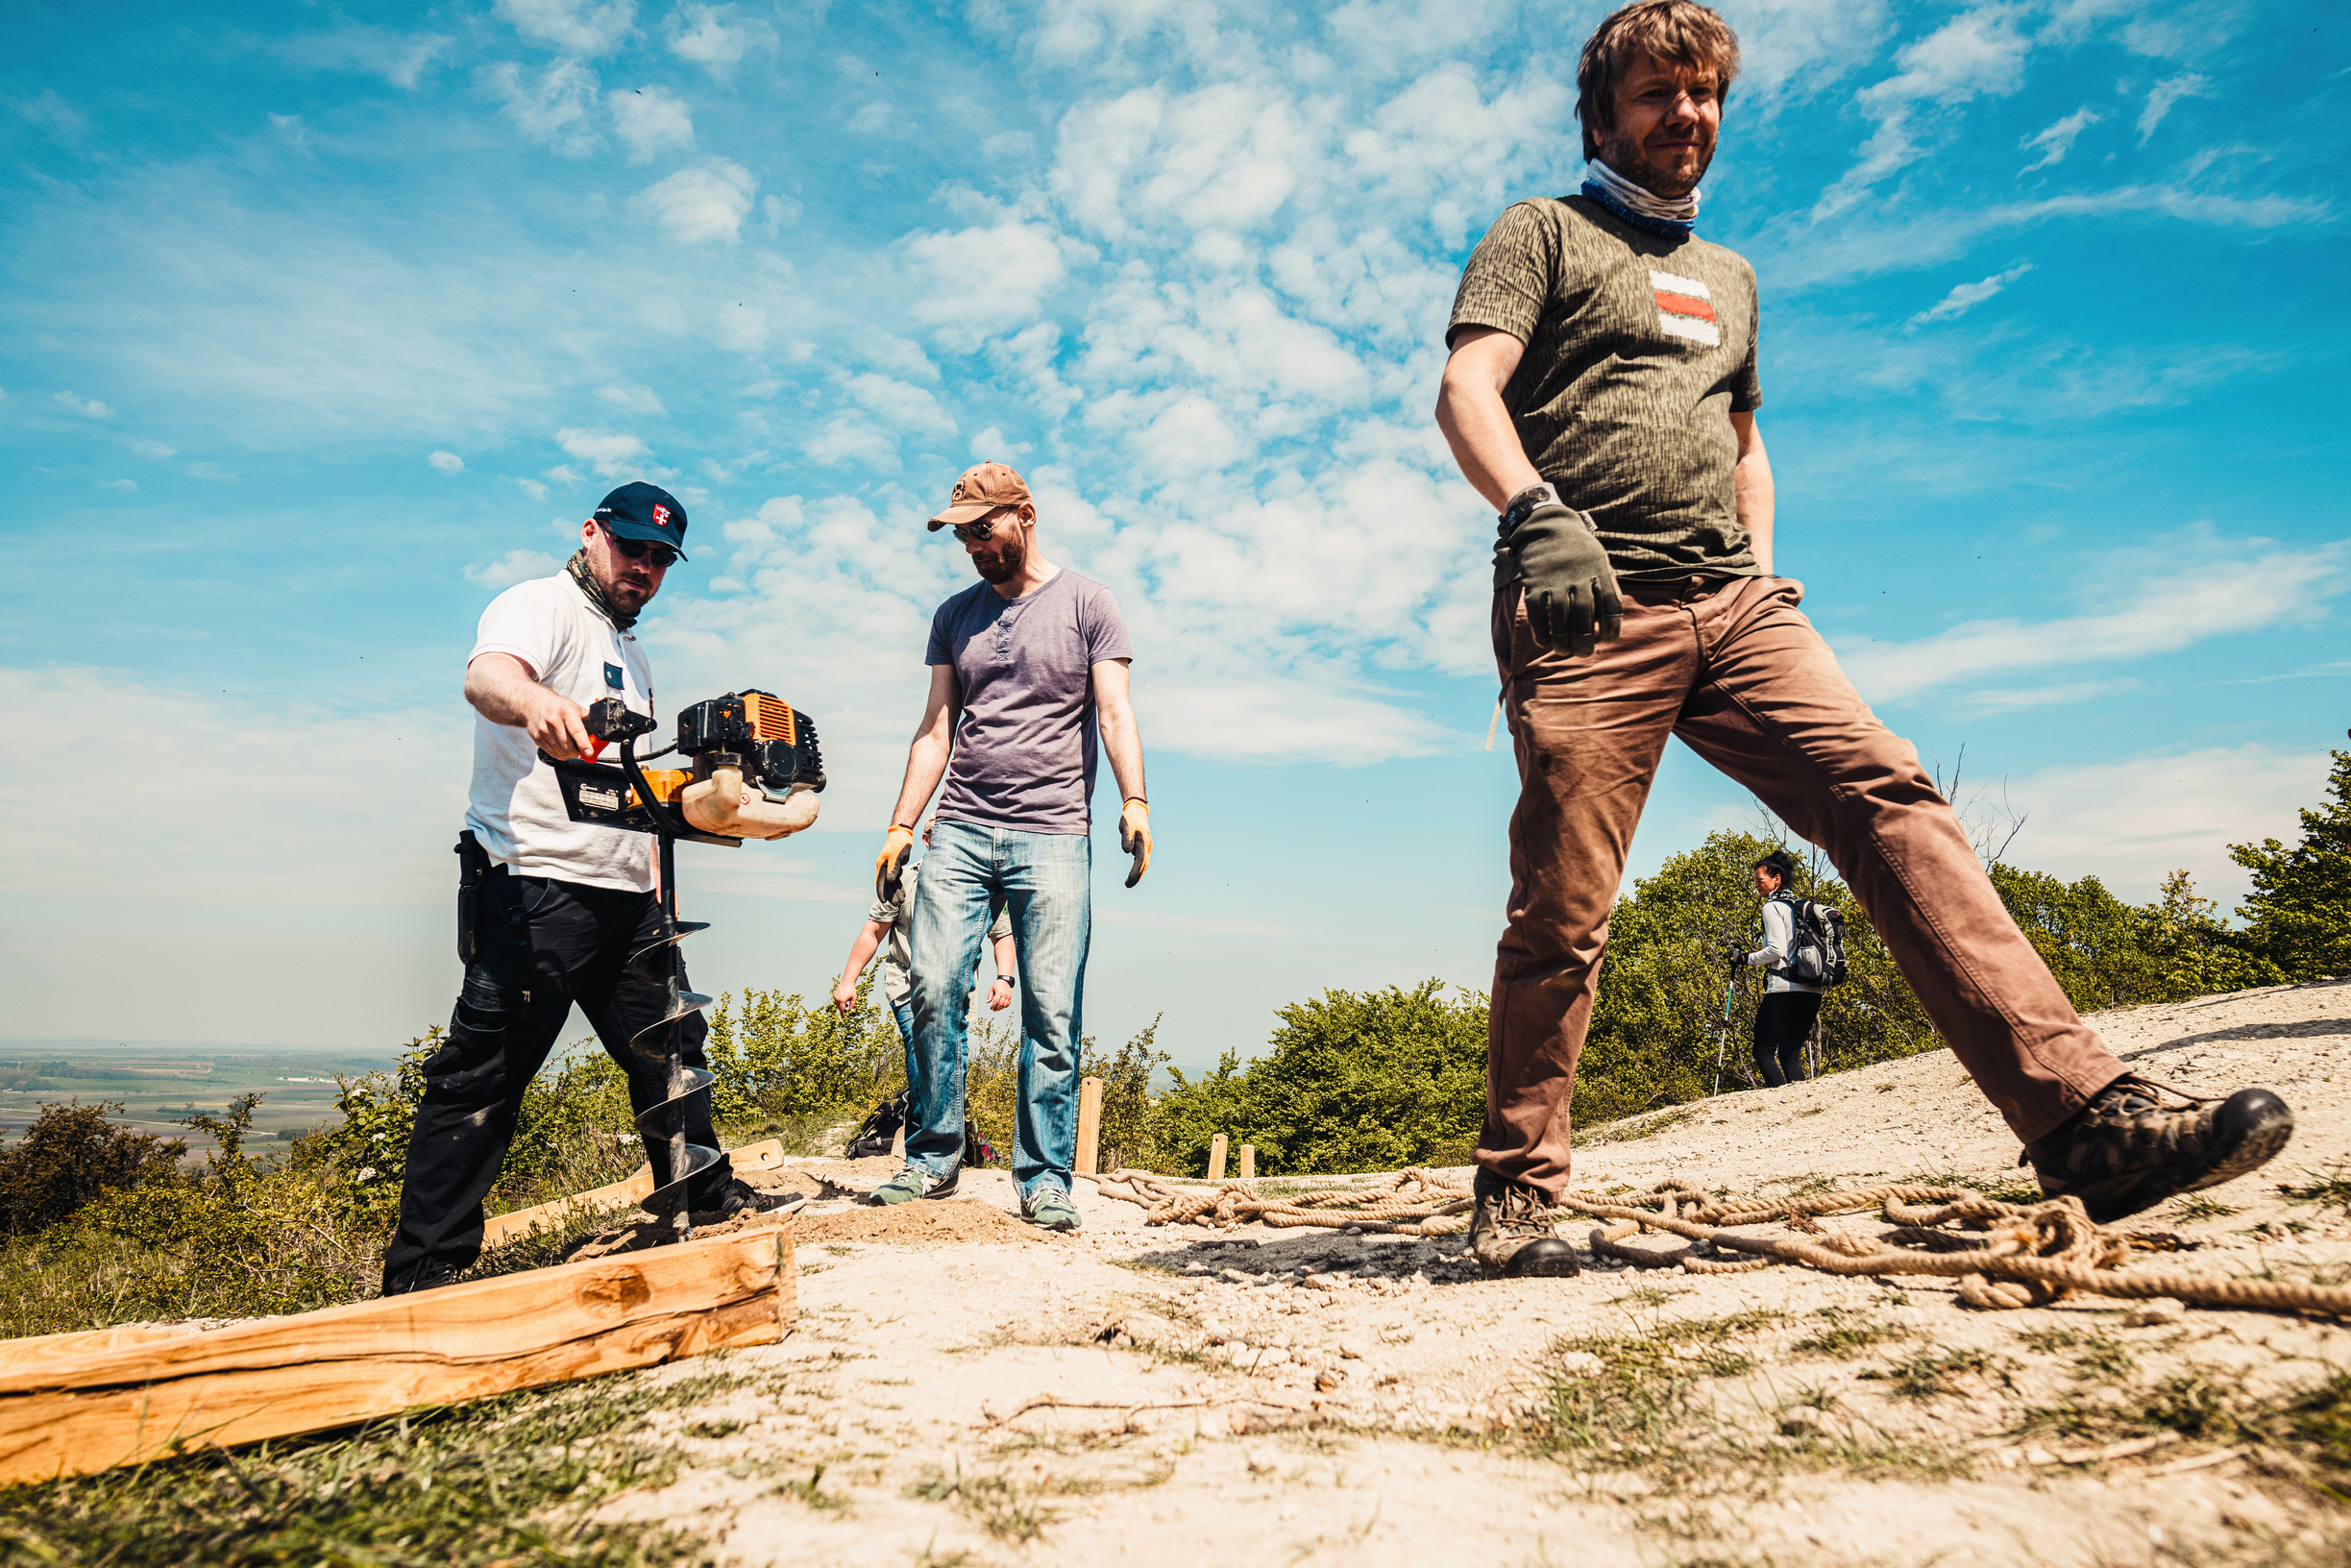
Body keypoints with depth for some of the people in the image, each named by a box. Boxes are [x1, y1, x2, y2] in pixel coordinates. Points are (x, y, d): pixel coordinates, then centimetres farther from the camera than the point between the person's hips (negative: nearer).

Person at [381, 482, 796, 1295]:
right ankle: (422, 1272, 0)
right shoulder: (541, 606, -5)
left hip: (626, 892, 9)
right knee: (483, 1076, -7)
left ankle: (704, 1192, 33)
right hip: (536, 885, -9)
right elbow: (486, 676, -29)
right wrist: (535, 701, -51)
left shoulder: (630, 652, 24)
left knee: (671, 1044, 17)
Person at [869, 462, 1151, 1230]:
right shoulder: (955, 615, 18)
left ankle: (1044, 1178, 4)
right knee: (933, 991, -6)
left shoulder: (1086, 603, 6)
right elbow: (935, 730, 16)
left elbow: (1114, 711, -2)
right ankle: (932, 1158, 8)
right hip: (960, 833, 3)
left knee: (1052, 1014, -4)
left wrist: (1133, 801, -17)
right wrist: (898, 828, 9)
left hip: (1054, 836, -3)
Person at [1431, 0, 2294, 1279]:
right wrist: (1536, 511, -25)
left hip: (1732, 604, 6)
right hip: (1589, 612, -5)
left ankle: (2087, 1114, -18)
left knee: (1890, 802, -14)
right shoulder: (1542, 234, 12)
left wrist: (1763, 574, 18)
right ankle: (1514, 1194, 5)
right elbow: (1465, 392, -5)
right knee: (1560, 915, -7)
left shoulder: (1728, 278, 31)